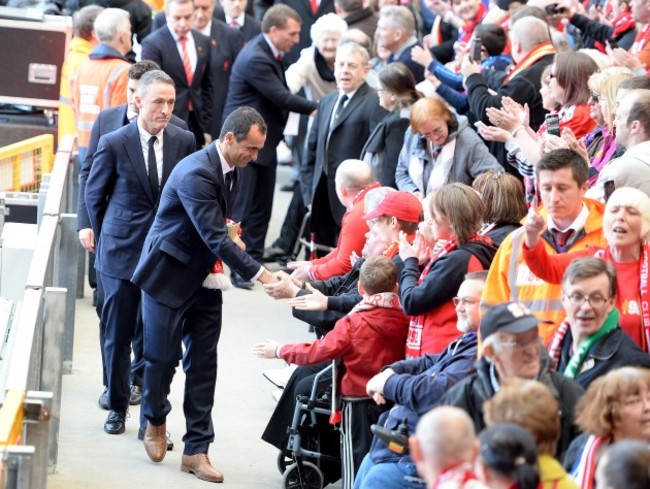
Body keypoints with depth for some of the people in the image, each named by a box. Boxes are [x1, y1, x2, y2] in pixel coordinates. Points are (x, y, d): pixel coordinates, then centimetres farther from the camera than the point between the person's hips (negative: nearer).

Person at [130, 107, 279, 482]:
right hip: (169, 277, -7)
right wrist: (260, 274, -31)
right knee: (162, 357, 4)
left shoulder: (231, 168, 1)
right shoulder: (196, 173, -27)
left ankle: (197, 450, 7)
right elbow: (216, 238, -30)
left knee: (203, 364, 4)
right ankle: (155, 420, 33)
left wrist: (230, 238, 2)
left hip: (204, 278, 7)